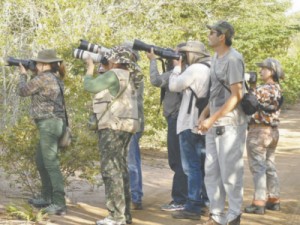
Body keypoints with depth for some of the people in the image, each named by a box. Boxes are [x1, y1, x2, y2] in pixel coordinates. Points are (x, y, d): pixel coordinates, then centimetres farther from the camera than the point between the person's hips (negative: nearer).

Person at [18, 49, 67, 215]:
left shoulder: (43, 78, -13)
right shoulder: (55, 78, 14)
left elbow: (23, 91, -2)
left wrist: (23, 74, 14)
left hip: (49, 124, -10)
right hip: (53, 124, 10)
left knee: (51, 163, -12)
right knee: (41, 161, 20)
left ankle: (59, 203, -16)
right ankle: (47, 198, 29)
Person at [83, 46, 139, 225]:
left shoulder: (114, 75, -14)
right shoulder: (127, 77, 16)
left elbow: (89, 86, -8)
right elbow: (101, 85, 21)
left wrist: (90, 67, 8)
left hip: (113, 127, -10)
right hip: (125, 127, 10)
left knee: (111, 170, -8)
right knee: (120, 169, 14)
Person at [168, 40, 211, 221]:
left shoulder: (195, 69, -14)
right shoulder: (211, 69, 12)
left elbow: (174, 86, -9)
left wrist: (177, 67, 4)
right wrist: (182, 68, 11)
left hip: (190, 124, -9)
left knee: (192, 166, -8)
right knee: (202, 165, 15)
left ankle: (193, 207, -9)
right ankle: (203, 201, 20)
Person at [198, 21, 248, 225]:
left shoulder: (233, 59, -14)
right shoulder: (216, 58, 13)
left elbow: (236, 95, -17)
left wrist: (212, 119, -18)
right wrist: (205, 113, 7)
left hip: (230, 124, -9)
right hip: (214, 125, 9)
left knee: (230, 173, -2)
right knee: (212, 172, 11)